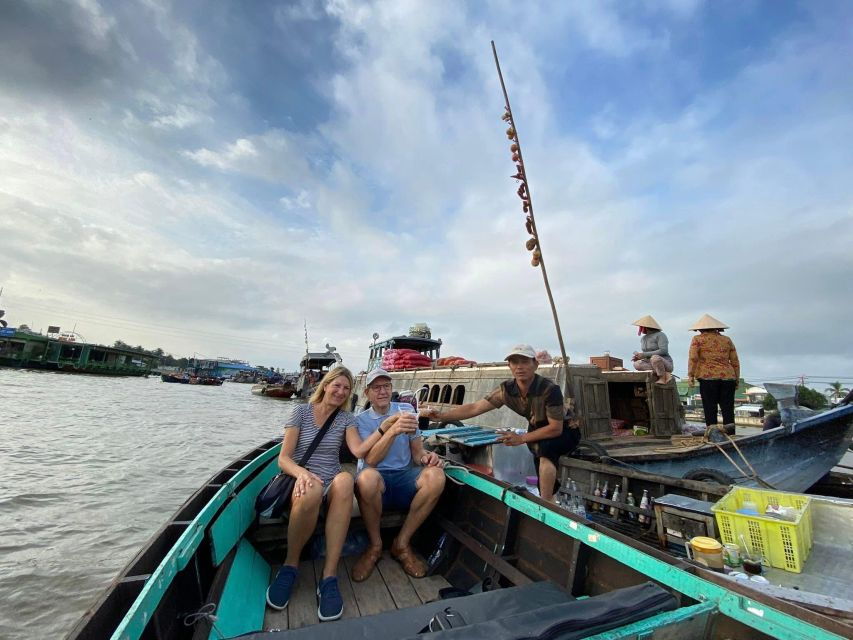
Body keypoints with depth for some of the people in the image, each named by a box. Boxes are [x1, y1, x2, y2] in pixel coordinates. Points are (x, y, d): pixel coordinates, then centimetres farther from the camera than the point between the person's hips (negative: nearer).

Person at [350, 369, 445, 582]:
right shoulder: (361, 420, 0)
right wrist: (393, 430, -30)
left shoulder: (406, 410, 6)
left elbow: (417, 452, 6)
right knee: (367, 476, -38)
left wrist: (426, 456, -19)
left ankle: (401, 544, -8)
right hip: (377, 483, -2)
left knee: (436, 475, -29)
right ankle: (375, 545, -9)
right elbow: (370, 460, -15)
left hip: (405, 477, 2)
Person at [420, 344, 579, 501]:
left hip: (565, 431, -6)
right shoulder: (507, 389, -19)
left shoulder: (549, 389, -33)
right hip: (540, 430, 6)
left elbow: (556, 428, -28)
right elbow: (474, 408, -18)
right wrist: (441, 415, -28)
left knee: (544, 447, -32)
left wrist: (522, 438, -29)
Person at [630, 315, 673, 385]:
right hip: (651, 365, 7)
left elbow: (664, 351, -24)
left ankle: (663, 377, -19)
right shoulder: (643, 339, 13)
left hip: (666, 365, -7)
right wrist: (637, 357, -4)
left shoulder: (660, 335, -10)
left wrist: (644, 355, -25)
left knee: (655, 358, -40)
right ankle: (666, 374, -20)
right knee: (637, 364, -24)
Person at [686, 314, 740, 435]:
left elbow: (693, 358, -7)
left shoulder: (698, 339, 6)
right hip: (728, 377, 4)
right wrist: (737, 379, 21)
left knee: (710, 408, -1)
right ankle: (730, 434, 3)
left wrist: (690, 375, -7)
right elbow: (735, 362, 15)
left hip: (708, 377, -3)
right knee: (728, 408, 5)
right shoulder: (727, 340, 16)